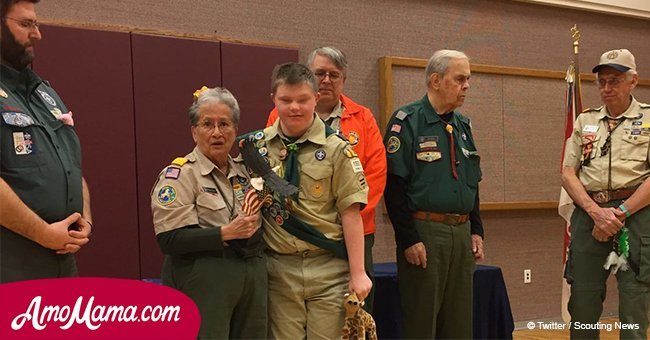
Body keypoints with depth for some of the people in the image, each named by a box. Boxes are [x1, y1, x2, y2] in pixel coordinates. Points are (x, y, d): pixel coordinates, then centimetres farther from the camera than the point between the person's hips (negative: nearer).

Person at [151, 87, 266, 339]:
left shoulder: (243, 170, 13)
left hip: (252, 276, 7)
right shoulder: (178, 175, -7)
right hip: (204, 280, -6)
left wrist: (254, 224, 4)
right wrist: (226, 233, -22)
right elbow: (169, 240, -17)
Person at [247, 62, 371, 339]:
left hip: (329, 267, -2)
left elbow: (350, 213, -6)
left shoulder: (336, 149, -4)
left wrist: (358, 272, -7)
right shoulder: (256, 145, 4)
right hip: (279, 267, 2)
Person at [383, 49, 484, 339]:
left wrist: (476, 230, 11)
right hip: (423, 232, -7)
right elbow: (393, 186, -13)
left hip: (462, 234, 7)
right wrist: (409, 240, -17)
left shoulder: (463, 125, 15)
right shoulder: (407, 121, -8)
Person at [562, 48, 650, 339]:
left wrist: (620, 212, -13)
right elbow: (568, 173, 7)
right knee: (582, 303, 6)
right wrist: (596, 211, -8)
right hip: (588, 213, 3)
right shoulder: (584, 121, 16)